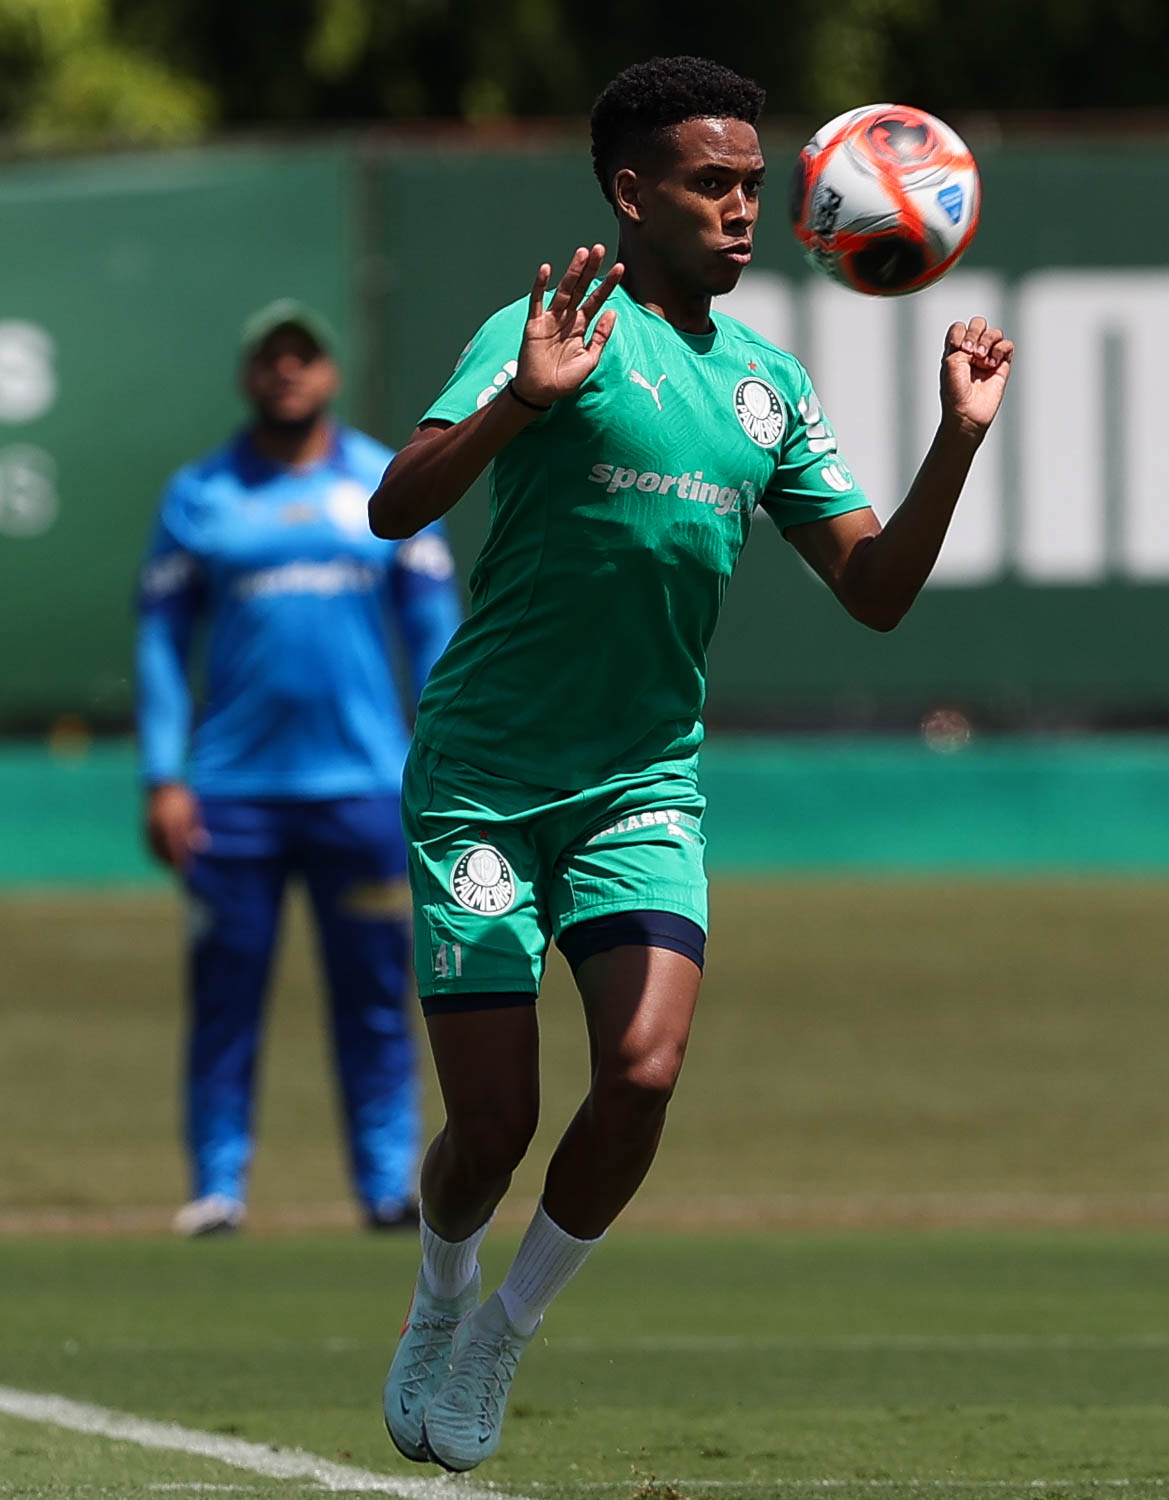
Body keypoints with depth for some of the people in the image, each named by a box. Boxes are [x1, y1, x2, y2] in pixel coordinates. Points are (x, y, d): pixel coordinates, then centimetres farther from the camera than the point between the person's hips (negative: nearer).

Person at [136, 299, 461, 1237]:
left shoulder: (392, 484, 9)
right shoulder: (198, 495, 7)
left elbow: (434, 629, 9)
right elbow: (162, 640, 6)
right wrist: (163, 780, -3)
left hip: (363, 784, 0)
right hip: (233, 789, 0)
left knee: (376, 995, 0)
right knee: (225, 992, -1)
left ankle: (390, 1181, 4)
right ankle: (219, 1184, 3)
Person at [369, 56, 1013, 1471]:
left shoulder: (766, 382, 9)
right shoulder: (558, 332, -9)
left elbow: (875, 590, 10)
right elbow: (396, 506, -21)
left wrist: (958, 437, -4)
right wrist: (523, 397, -37)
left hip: (644, 786, 4)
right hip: (484, 780, -4)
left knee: (642, 1076, -16)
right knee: (495, 1122, -5)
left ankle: (501, 1335, 8)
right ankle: (440, 1294, 29)